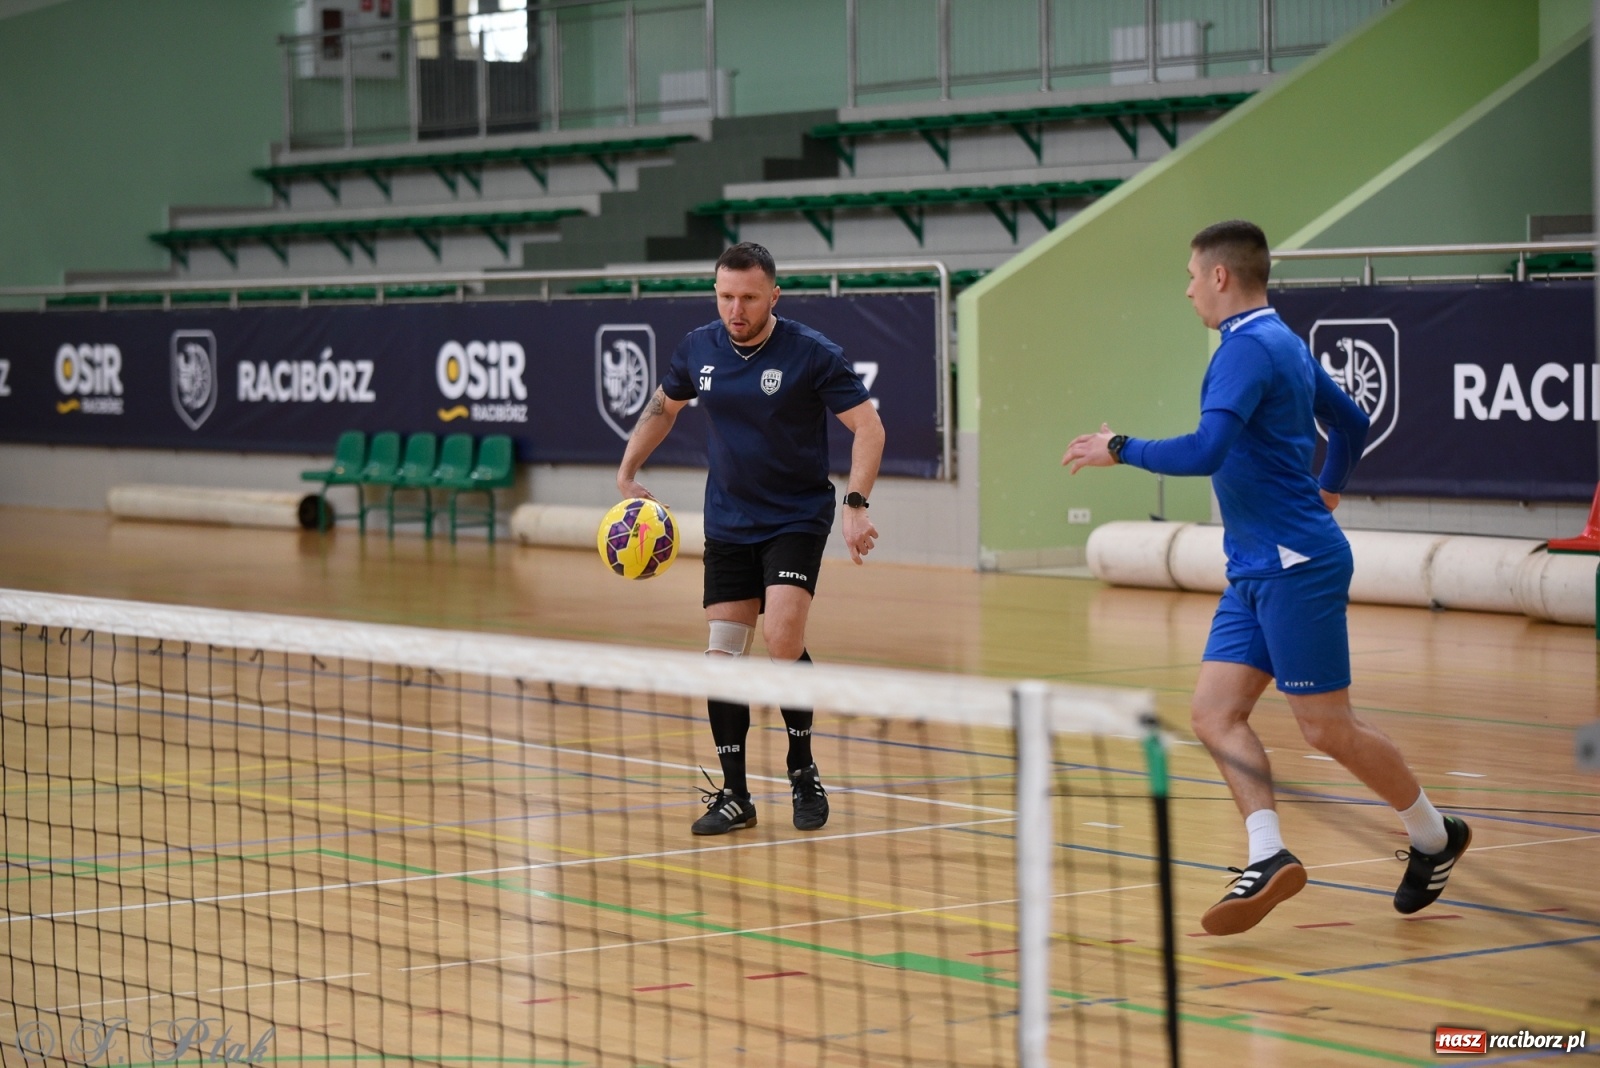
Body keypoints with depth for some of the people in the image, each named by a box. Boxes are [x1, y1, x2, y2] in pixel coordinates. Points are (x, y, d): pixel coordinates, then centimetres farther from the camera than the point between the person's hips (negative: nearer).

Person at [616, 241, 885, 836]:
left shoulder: (811, 353, -14)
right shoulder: (699, 349, 0)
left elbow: (868, 427, -12)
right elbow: (663, 407, 20)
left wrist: (856, 505, -22)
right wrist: (627, 474, 13)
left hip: (797, 517, -4)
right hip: (727, 524, 4)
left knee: (782, 639, -21)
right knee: (722, 658, 0)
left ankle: (803, 772, -1)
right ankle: (734, 796, 11)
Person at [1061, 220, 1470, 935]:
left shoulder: (1249, 348, -16)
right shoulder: (1283, 344, 15)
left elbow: (1204, 452, -28)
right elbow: (1351, 421, 29)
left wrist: (1120, 449, -15)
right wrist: (1328, 491, 42)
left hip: (1296, 566, -10)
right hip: (1256, 572, 10)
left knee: (1327, 728, -1)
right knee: (1215, 711, -1)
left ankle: (1435, 836, 16)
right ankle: (1268, 857, -9)